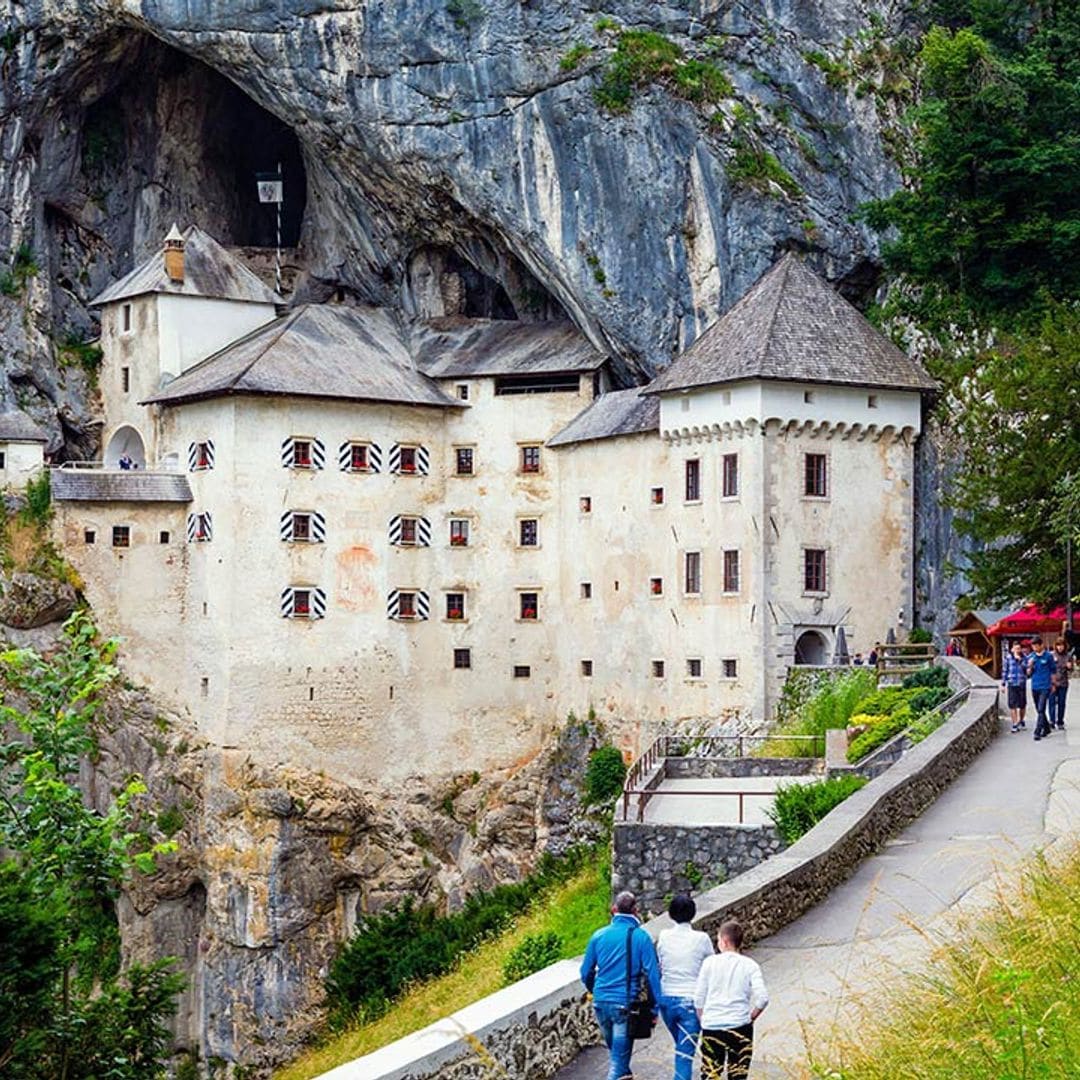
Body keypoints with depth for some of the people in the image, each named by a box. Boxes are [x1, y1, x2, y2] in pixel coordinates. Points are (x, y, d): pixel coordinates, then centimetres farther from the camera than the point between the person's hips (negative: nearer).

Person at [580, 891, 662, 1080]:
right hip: (626, 1004, -4)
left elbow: (586, 972, 10)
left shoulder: (599, 935, 3)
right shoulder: (641, 937, -7)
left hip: (601, 1002, 4)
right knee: (620, 1056, -1)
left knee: (614, 1049, 23)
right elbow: (652, 974, -8)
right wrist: (654, 1008, -2)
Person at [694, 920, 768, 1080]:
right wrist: (750, 1018, 4)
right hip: (740, 1028, 0)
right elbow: (762, 998, -10)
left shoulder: (710, 962, -1)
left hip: (711, 1027, 0)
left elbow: (699, 998, 1)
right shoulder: (749, 965, -1)